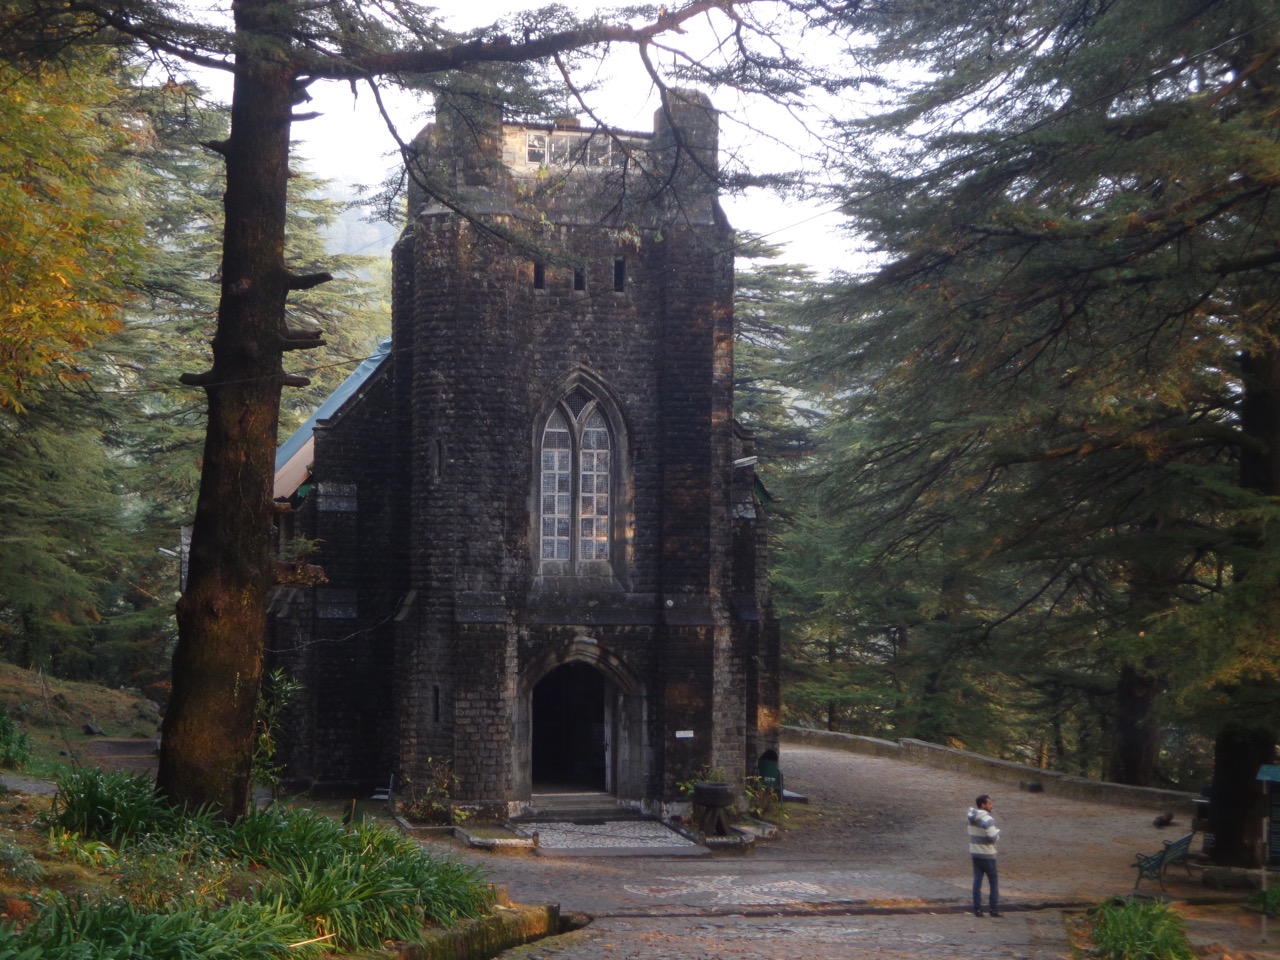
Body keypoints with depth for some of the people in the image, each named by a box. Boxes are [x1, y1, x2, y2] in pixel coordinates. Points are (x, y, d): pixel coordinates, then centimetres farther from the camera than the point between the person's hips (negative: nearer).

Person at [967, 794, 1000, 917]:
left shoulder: (972, 817, 5)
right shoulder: (987, 819, -20)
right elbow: (992, 837, -25)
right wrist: (997, 831, -4)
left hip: (975, 853, 7)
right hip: (987, 855, -7)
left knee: (977, 881, 8)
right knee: (994, 881, 6)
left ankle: (977, 909, 6)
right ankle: (994, 909, 7)